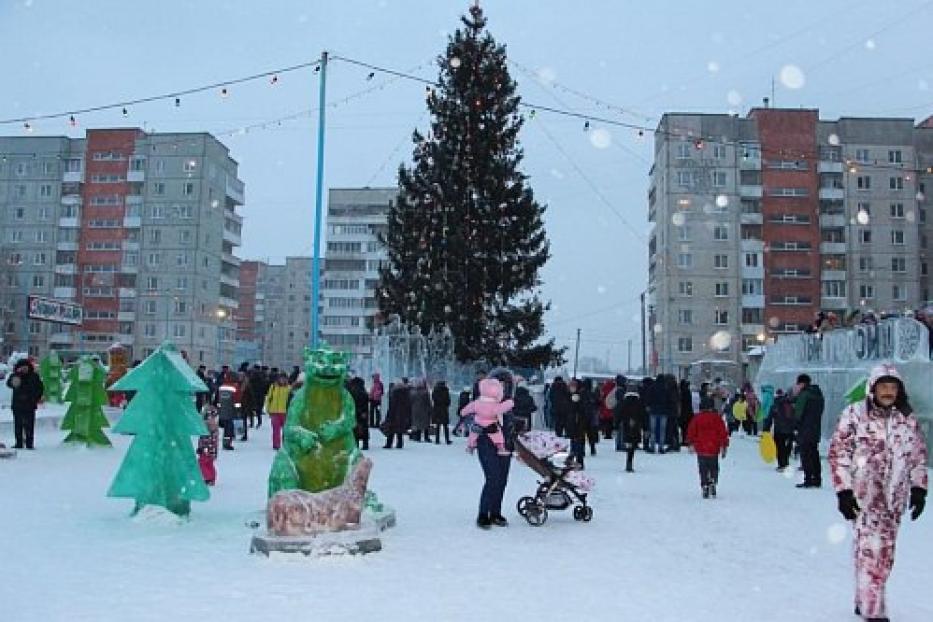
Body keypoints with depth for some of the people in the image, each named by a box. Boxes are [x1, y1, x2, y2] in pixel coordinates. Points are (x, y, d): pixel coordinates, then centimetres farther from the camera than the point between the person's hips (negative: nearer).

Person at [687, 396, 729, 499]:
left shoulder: (696, 418, -1)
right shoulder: (717, 417, -3)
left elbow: (691, 431, 4)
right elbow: (723, 432, -1)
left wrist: (691, 444, 19)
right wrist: (724, 447, 7)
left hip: (700, 449, 0)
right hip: (714, 450, 0)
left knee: (703, 470, 9)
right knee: (714, 469, 13)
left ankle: (705, 488, 4)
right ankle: (713, 484, -7)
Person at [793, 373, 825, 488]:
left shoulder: (804, 394, -13)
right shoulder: (818, 394, 13)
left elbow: (798, 413, -15)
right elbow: (820, 412, 16)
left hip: (805, 430, -8)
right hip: (816, 429, 8)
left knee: (805, 455, -4)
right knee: (814, 454, 14)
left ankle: (808, 480, -7)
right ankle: (817, 479, 18)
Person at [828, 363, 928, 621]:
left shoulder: (908, 419, 7)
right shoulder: (855, 414, -6)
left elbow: (919, 456, 16)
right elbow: (838, 452, -5)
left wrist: (919, 488, 7)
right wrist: (843, 490, -9)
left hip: (895, 498, 5)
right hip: (864, 496, -5)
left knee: (885, 552, 10)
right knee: (873, 550, -10)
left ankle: (864, 601, 24)